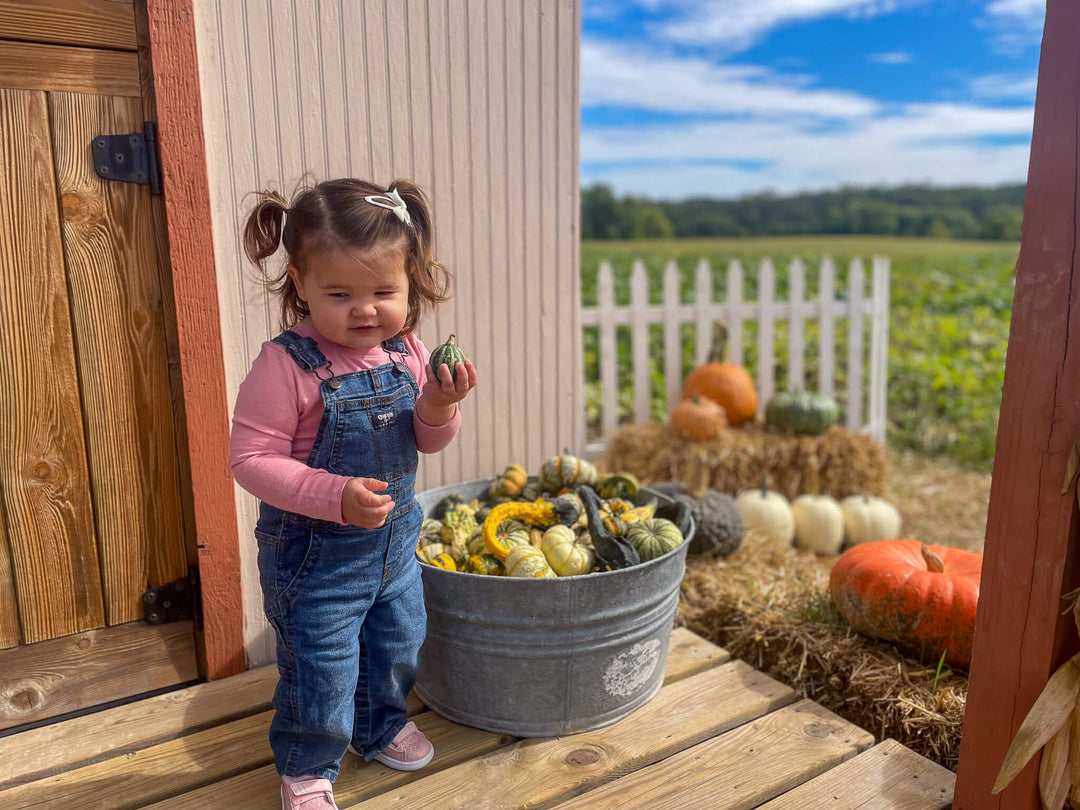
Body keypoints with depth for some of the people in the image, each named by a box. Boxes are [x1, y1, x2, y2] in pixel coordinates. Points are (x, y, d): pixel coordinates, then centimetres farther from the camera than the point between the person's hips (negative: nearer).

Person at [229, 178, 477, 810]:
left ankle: (381, 727, 54)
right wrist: (335, 496, -33)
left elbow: (427, 443, 3)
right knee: (321, 672, 9)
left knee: (400, 648, 24)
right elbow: (251, 458, -22)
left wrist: (439, 406, -20)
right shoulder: (286, 366, -24)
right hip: (313, 552, -6)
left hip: (395, 540, 6)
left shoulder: (408, 352, -7)